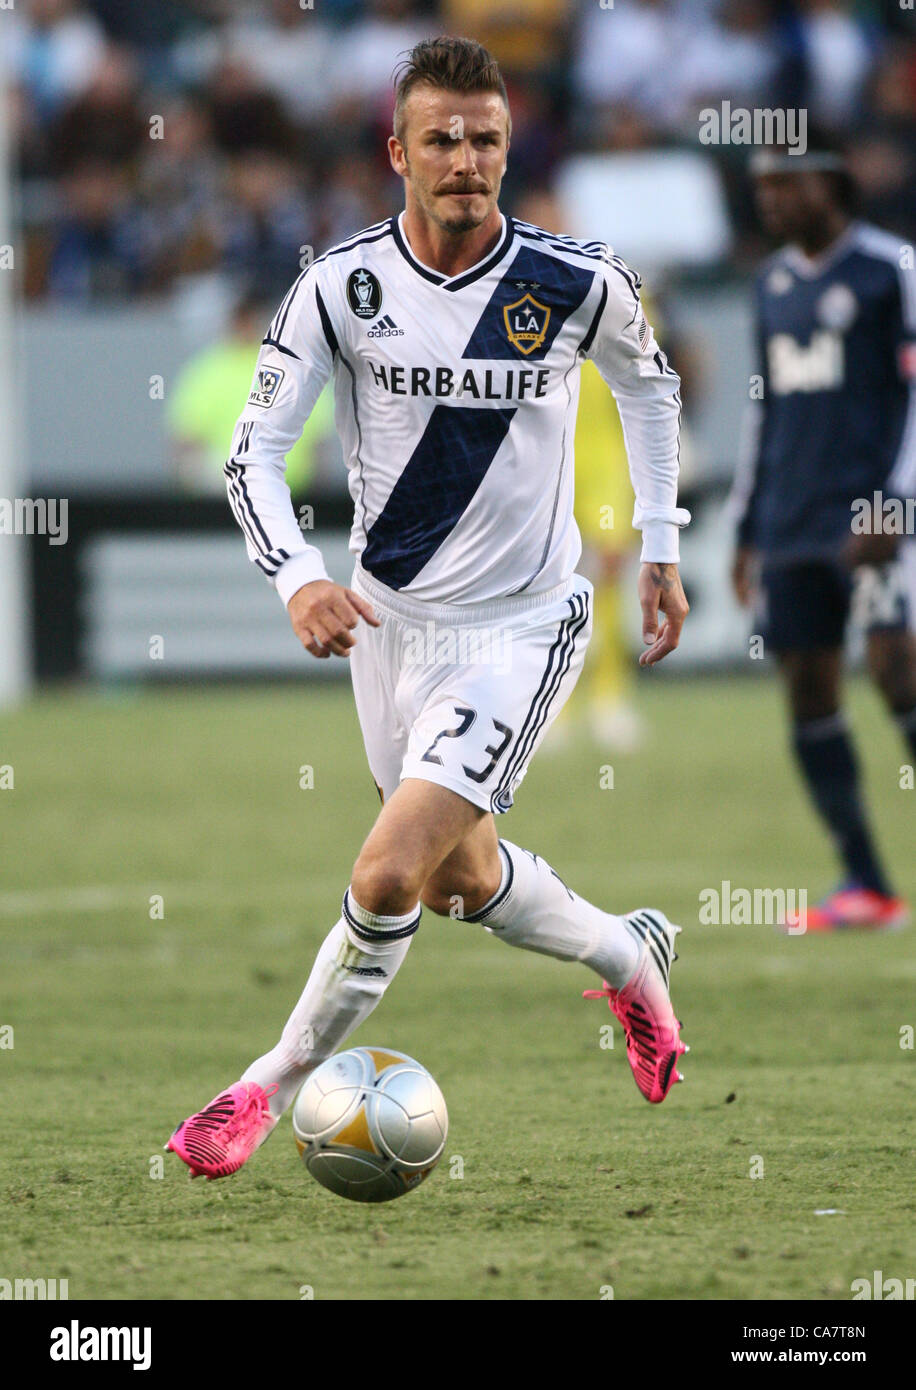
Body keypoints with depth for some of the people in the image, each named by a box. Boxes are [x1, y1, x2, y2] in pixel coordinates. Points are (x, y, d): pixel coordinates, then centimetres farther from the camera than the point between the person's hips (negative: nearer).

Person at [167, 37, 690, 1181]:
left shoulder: (578, 283, -13)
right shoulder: (342, 285, -13)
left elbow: (648, 381, 9)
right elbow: (254, 450, -9)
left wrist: (660, 548, 12)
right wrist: (298, 580, -27)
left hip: (521, 626, -3)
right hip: (386, 612, 4)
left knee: (389, 873, -17)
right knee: (464, 878, 19)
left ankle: (270, 1088, 2)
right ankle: (628, 956, 48)